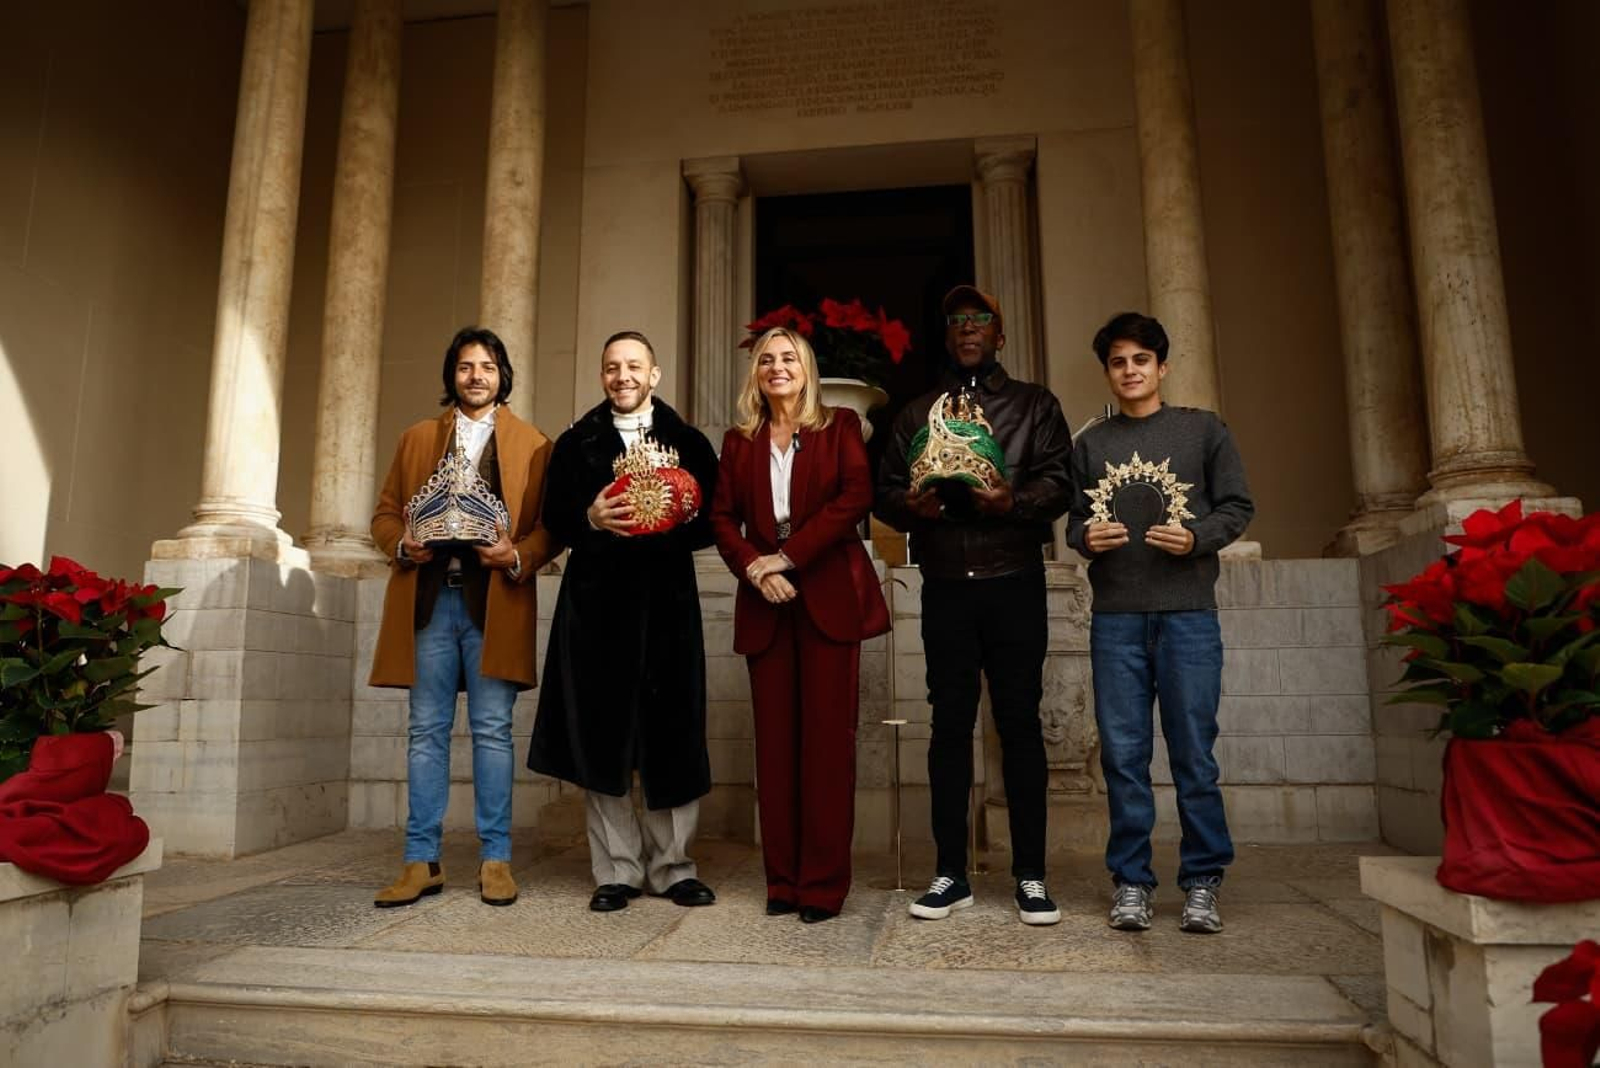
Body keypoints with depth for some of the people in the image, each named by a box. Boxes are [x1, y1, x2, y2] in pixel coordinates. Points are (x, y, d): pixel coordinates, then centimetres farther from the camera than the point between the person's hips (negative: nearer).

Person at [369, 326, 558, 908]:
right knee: (426, 730, 5)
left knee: (492, 729, 0)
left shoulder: (532, 443, 9)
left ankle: (495, 860, 9)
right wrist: (402, 546, -5)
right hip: (429, 599, 3)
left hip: (495, 601, -2)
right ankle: (422, 862, 13)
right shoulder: (416, 438, 18)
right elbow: (385, 512, 16)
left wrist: (518, 557, -14)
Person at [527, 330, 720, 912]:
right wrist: (592, 518, -12)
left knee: (672, 733, 1)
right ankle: (618, 869, 14)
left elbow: (709, 524, 4)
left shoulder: (688, 442, 9)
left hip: (667, 602, 0)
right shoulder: (576, 443, 13)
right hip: (597, 602, 1)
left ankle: (671, 865, 15)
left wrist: (664, 525, -14)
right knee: (601, 735, 1)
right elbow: (555, 520, 7)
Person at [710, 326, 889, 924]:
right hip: (766, 603, 3)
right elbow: (722, 519, 10)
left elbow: (855, 498, -6)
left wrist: (787, 556, -11)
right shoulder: (739, 442, 16)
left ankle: (824, 884, 4)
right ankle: (782, 880, 12)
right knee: (774, 739, 3)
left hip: (829, 598, -3)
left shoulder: (840, 427, 8)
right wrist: (753, 567, -9)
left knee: (827, 737, -4)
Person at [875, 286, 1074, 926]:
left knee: (1019, 723, -1)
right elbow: (885, 490, 11)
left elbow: (1060, 482, 1)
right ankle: (950, 874, 11)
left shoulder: (1035, 405, 13)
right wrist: (912, 507, -11)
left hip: (1014, 583, -1)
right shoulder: (917, 413, 19)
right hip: (945, 588, 2)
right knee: (949, 724, 3)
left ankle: (1030, 876, 8)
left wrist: (1014, 500, -19)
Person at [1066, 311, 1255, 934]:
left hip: (1187, 610, -1)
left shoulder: (1203, 430, 9)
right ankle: (1131, 882, 13)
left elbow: (1237, 507, 6)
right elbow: (1072, 521, 16)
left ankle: (1202, 882, 13)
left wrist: (1197, 537, -11)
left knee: (1193, 752, 0)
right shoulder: (1090, 444, 14)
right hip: (1115, 615, 2)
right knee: (1123, 753, 3)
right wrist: (1086, 537, -6)